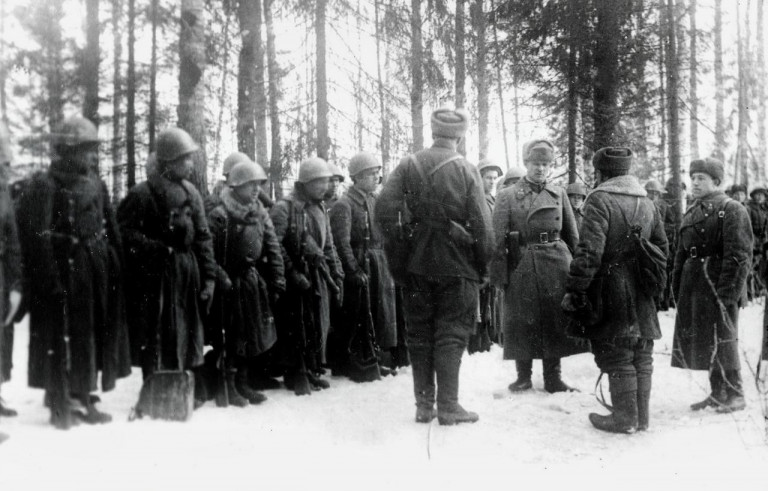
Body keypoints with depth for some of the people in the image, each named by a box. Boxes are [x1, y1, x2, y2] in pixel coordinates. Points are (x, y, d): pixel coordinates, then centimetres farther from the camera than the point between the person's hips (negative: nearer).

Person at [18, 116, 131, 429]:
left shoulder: (94, 186, 12)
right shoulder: (43, 186, -10)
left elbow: (111, 233, 13)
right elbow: (37, 238, -16)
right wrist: (49, 281, -21)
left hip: (96, 274, 7)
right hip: (64, 272, -7)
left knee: (92, 337, 13)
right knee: (62, 340, 1)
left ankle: (83, 398, 26)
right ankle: (60, 406, 13)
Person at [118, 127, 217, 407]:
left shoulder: (190, 193, 8)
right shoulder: (142, 194, -8)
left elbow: (203, 237, 8)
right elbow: (125, 232, -11)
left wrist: (208, 276, 3)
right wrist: (158, 248, -18)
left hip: (187, 272, 4)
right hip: (154, 274, -4)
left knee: (189, 332, 10)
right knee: (155, 337, 3)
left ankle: (194, 393, 20)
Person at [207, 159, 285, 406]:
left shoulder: (260, 213, 4)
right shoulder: (219, 215, -14)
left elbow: (273, 247, 5)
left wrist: (277, 279, 0)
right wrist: (221, 279, -23)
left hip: (254, 281, 7)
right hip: (230, 283, -6)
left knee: (251, 334, 13)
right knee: (229, 336, 1)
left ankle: (242, 383, 26)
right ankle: (228, 387, 13)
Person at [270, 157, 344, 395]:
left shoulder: (320, 209, 15)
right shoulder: (285, 208, -10)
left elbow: (329, 246, 20)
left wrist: (336, 274, 13)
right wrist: (292, 273, -19)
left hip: (319, 276, 7)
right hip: (297, 276, -7)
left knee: (319, 325, 11)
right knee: (297, 326, 0)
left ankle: (313, 370, 23)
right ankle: (296, 375, 11)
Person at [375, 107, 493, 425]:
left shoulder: (408, 166, 1)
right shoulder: (466, 171, -5)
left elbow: (384, 210, -6)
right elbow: (481, 224, -9)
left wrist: (398, 258, 0)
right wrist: (482, 266, 2)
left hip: (417, 265, 3)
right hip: (456, 266, -2)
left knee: (419, 334, 11)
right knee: (451, 334, 6)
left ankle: (423, 405, 16)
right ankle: (448, 406, 6)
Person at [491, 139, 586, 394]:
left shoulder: (559, 194, 11)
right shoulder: (507, 196, 2)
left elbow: (572, 235, 12)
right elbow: (498, 239, -3)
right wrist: (499, 273, -10)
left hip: (556, 263, 2)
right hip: (521, 266, -2)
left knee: (555, 319, 5)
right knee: (523, 321, 2)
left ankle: (553, 377, 17)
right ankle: (524, 375, 17)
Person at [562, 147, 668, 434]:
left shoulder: (600, 200, -12)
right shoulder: (647, 203, 12)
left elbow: (589, 251, -20)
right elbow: (662, 248, 17)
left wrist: (574, 291, -16)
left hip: (612, 290, -7)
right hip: (641, 295, 7)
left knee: (616, 356, 1)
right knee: (641, 356, 13)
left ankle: (625, 418, 6)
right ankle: (641, 416, 21)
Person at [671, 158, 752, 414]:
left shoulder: (731, 210, -8)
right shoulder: (691, 212, 16)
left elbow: (738, 255, -14)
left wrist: (727, 291, -19)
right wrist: (678, 287, 11)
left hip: (717, 285, -8)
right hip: (693, 285, 8)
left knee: (721, 339, -2)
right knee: (696, 338, 10)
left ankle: (734, 394, 12)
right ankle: (717, 392, 23)